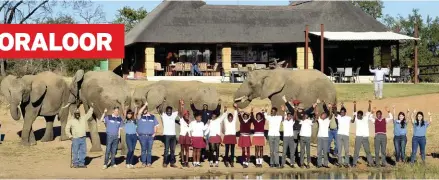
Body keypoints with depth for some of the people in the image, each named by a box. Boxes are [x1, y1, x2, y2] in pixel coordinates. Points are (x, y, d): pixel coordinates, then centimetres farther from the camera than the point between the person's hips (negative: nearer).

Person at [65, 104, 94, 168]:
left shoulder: (83, 119, 11)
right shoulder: (71, 121, 2)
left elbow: (89, 114, 15)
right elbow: (67, 129, 4)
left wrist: (91, 107, 7)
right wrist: (70, 136, -4)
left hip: (83, 139, 4)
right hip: (75, 139, -4)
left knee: (83, 151, 5)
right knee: (75, 152, -3)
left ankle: (81, 163, 13)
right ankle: (75, 163, 4)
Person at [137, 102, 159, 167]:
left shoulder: (153, 117, 12)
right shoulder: (140, 117, 3)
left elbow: (156, 126, 16)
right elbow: (139, 112, -20)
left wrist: (154, 133, 3)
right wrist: (145, 105, -18)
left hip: (150, 136, 2)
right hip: (142, 136, -2)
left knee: (149, 150, 4)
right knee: (143, 149, -2)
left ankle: (149, 162, 10)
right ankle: (143, 162, 3)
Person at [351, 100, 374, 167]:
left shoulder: (365, 118, 8)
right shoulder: (356, 119, 6)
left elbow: (369, 112, 1)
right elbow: (355, 112, -4)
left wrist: (370, 104, -11)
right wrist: (355, 105, -15)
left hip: (365, 137, 1)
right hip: (358, 137, -1)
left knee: (367, 150, 6)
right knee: (356, 151, -2)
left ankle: (370, 162, 11)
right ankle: (354, 163, 0)